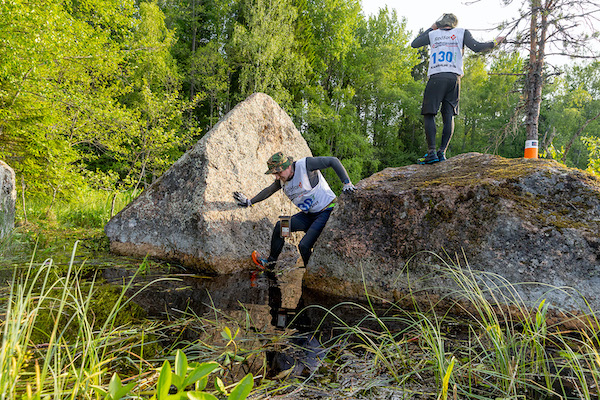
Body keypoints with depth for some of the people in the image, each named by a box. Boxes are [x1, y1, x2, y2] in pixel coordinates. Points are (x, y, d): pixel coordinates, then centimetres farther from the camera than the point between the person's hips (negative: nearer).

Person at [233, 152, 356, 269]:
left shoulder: (304, 164, -21)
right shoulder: (282, 179, 1)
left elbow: (333, 161, -19)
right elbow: (269, 190, 20)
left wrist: (347, 183, -23)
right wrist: (249, 202, 23)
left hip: (326, 212, -8)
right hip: (308, 214, 8)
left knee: (304, 246, -17)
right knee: (280, 226, 0)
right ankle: (270, 262, 17)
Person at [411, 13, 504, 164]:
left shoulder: (433, 34, 16)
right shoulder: (462, 32, 16)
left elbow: (414, 44, 28)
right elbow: (476, 47, 7)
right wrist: (495, 42, 23)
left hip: (436, 77, -2)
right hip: (454, 78, 2)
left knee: (429, 114, -4)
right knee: (448, 115, 2)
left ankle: (432, 152, -17)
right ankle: (442, 151, -9)